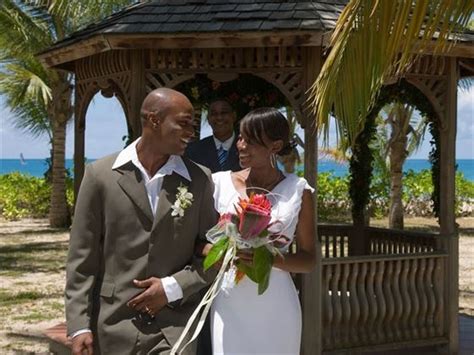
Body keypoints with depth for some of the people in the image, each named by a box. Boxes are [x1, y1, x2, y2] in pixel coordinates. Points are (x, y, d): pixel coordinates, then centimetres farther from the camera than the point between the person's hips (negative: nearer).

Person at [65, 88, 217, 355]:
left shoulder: (200, 179, 2)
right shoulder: (101, 174, -2)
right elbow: (82, 257, -1)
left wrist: (173, 287, -8)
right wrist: (80, 326, -6)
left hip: (175, 328, 1)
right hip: (113, 327, 0)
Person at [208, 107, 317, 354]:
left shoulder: (298, 191, -1)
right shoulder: (220, 183, 1)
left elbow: (309, 260, 2)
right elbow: (199, 243, 6)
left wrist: (272, 258, -16)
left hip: (276, 309, 0)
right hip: (229, 306, 1)